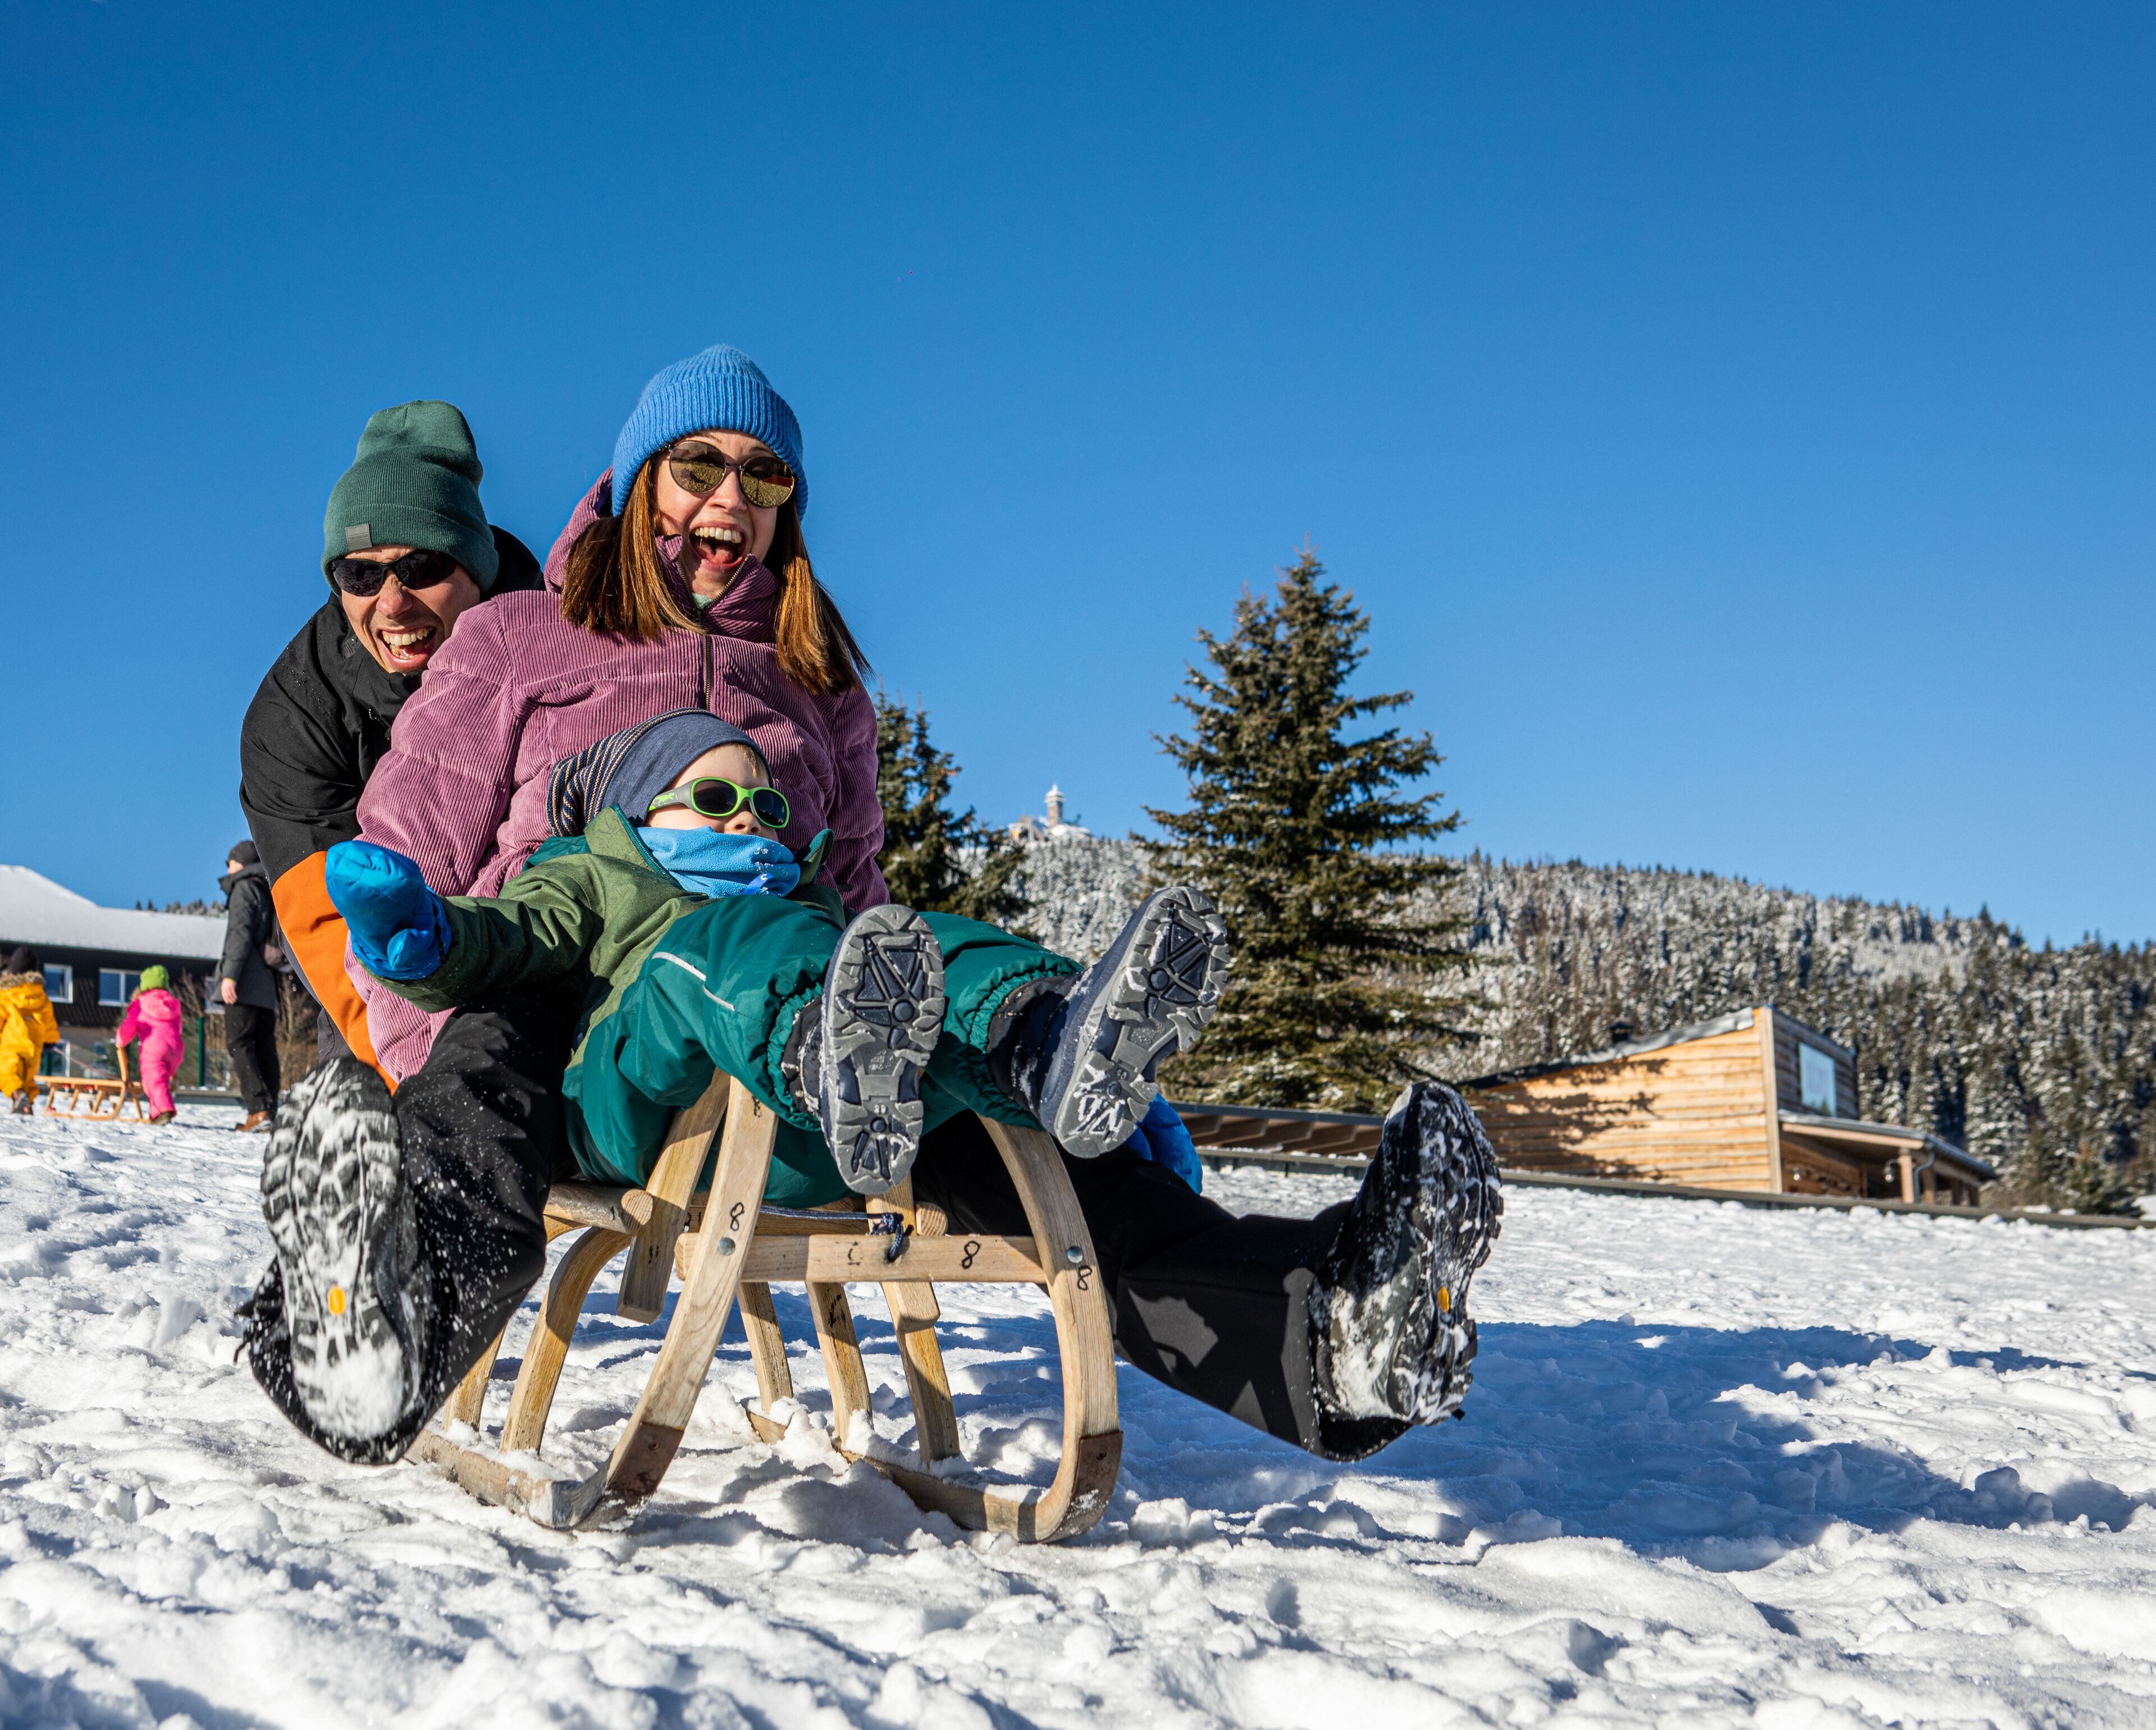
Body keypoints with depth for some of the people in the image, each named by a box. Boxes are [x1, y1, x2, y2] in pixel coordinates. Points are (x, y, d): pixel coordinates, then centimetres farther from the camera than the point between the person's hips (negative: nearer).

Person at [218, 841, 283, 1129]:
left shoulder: (244, 888, -4)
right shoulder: (268, 892, 22)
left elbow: (240, 933, -17)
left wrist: (230, 975, -22)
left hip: (246, 985, -8)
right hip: (267, 986, 8)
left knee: (239, 1043, -9)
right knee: (264, 1045, 7)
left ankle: (259, 1109, -19)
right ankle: (270, 1111, 4)